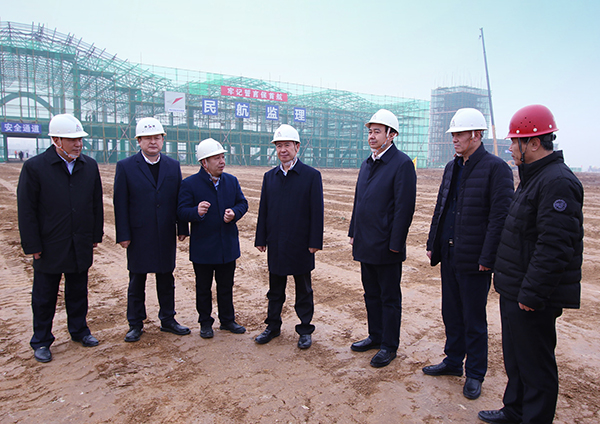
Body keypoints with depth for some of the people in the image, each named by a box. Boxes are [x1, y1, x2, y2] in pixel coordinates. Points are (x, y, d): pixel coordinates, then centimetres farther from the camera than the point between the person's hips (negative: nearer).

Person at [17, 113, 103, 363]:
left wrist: (96, 235, 7)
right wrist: (33, 246, -10)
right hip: (49, 247, -3)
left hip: (81, 246, 3)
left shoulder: (90, 166, 2)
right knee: (44, 297, 11)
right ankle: (41, 341, 27)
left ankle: (79, 330, 35)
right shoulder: (34, 167, -10)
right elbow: (26, 210, -8)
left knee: (78, 292, 17)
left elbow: (97, 204, 8)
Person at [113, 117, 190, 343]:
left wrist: (182, 228, 4)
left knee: (166, 279, 13)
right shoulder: (125, 167, -3)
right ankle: (135, 324, 25)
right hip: (139, 235, -3)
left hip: (166, 235, 3)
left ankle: (167, 319, 28)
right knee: (137, 281, 10)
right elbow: (120, 204, -5)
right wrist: (123, 235, -9)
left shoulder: (173, 166, 6)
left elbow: (179, 199, 7)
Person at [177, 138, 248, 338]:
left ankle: (227, 320, 32)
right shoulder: (189, 184, -9)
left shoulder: (232, 181, 5)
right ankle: (205, 323, 28)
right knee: (203, 288, 12)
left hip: (228, 245, 4)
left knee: (226, 286, 16)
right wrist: (197, 211, -32)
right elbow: (182, 212, -11)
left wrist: (234, 213, -13)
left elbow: (242, 203, 9)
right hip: (203, 248, -3)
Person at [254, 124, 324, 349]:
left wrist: (315, 242, -11)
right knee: (275, 289, 16)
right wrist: (260, 239, 6)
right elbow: (263, 210, 9)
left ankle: (305, 330, 24)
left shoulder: (312, 175, -5)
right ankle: (273, 326, 32)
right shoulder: (269, 176, 7)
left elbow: (317, 212, -8)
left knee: (303, 290, 10)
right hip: (276, 245, 4)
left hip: (300, 245, -4)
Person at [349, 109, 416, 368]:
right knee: (371, 294, 19)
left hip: (386, 246, -8)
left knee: (389, 298, 7)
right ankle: (375, 336, 35)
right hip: (365, 244, 8)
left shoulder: (402, 164, -12)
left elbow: (404, 207, -16)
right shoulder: (367, 164, 13)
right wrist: (353, 232, 15)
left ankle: (389, 346, 21)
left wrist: (395, 244, -18)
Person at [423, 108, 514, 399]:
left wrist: (487, 258, -18)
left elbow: (500, 217, -16)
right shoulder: (452, 167, 11)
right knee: (451, 315, 18)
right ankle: (453, 362, 36)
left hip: (473, 260, -7)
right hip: (449, 256, 7)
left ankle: (475, 374, 25)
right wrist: (433, 244, 12)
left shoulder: (496, 168, -12)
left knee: (474, 321, 8)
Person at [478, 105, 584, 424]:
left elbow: (555, 247, -25)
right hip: (515, 291, 11)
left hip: (533, 299, -11)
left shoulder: (557, 183, -20)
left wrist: (532, 293, -22)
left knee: (535, 364, 5)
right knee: (515, 357, 22)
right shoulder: (533, 178, 14)